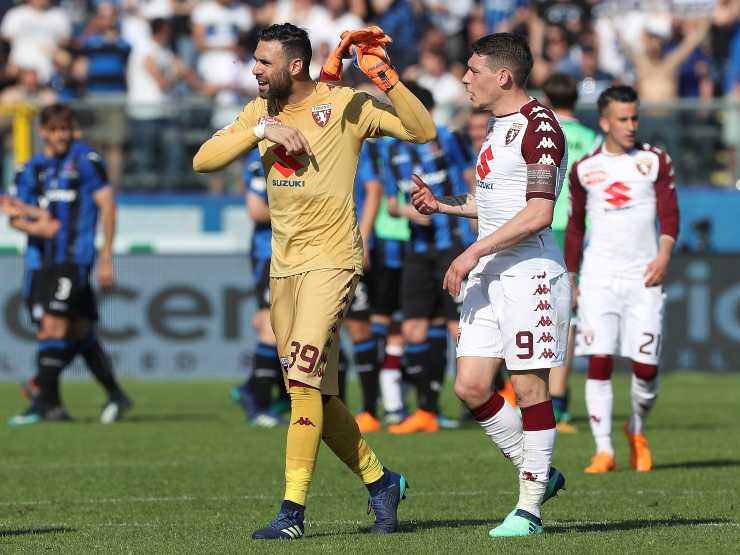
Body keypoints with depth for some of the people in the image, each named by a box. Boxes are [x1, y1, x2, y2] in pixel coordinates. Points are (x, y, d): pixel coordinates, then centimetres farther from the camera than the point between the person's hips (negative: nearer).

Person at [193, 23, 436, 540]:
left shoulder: (345, 105, -6)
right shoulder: (261, 112, 11)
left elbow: (422, 130, -12)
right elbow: (203, 161, 2)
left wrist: (386, 76, -21)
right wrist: (262, 132, -10)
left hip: (331, 259, -7)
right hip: (283, 264, 7)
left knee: (305, 378, -18)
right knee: (315, 396, 9)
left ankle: (293, 510, -18)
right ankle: (380, 481, 27)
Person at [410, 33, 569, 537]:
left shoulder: (539, 127, -13)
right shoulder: (498, 125, 17)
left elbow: (538, 212, -21)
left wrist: (474, 252, -20)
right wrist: (443, 205, 20)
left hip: (530, 271, -9)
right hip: (489, 273, 9)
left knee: (529, 386, -5)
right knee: (470, 387, 4)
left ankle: (530, 509, 1)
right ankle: (540, 474, 19)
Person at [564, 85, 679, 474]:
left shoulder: (654, 161, 5)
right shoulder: (584, 169, 8)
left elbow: (670, 213, 2)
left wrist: (664, 253, -15)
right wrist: (569, 278, 13)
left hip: (643, 277, 0)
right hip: (598, 277, 0)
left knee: (646, 366, -2)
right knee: (599, 361, -10)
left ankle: (637, 432, 26)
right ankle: (604, 450, -7)